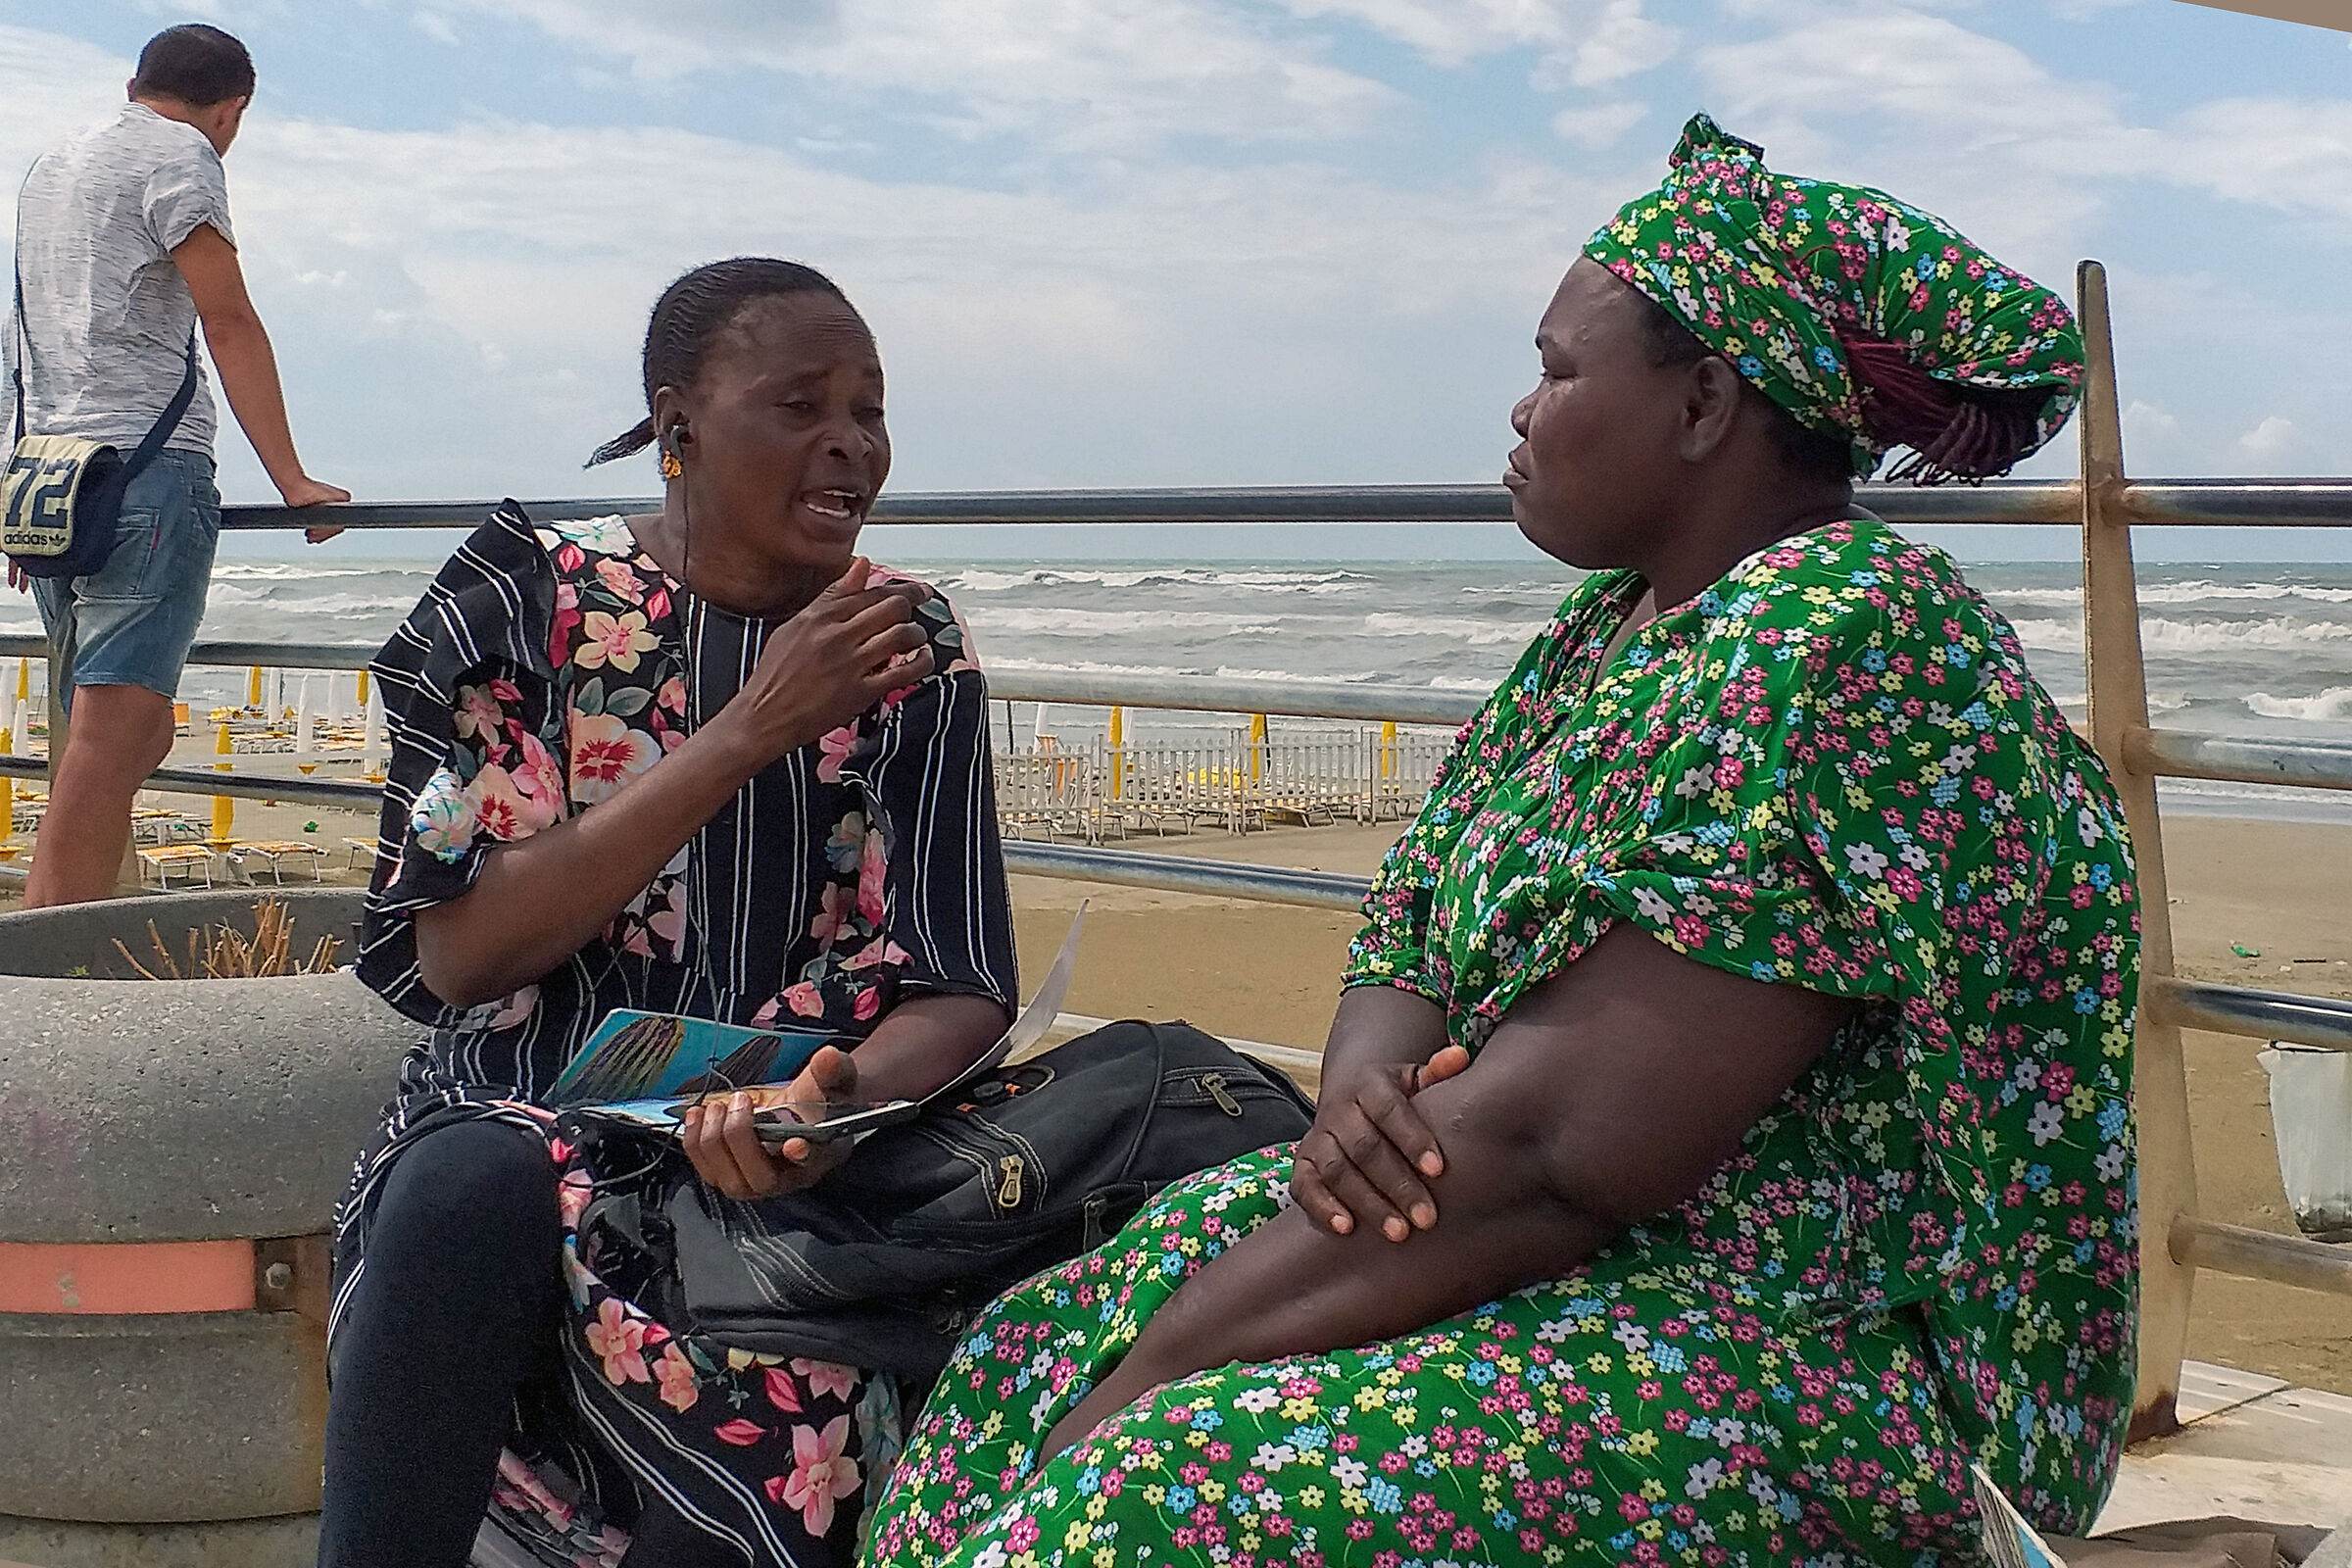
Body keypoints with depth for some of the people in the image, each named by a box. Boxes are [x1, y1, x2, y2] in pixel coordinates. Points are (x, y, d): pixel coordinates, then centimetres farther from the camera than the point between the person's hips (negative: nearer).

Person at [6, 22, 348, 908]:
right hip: (145, 468, -8)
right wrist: (292, 481, -10)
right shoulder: (180, 154, 0)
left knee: (128, 738, 11)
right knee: (111, 744, -13)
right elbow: (228, 324, -8)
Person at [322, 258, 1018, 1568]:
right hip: (526, 1125, 0)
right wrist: (751, 732, -16)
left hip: (792, 1163, 0)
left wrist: (848, 1097, -25)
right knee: (478, 1184, -35)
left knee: (760, 1458, -30)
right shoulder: (528, 601, 1)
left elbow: (961, 992, 0)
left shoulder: (915, 652, 4)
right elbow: (455, 954, -10)